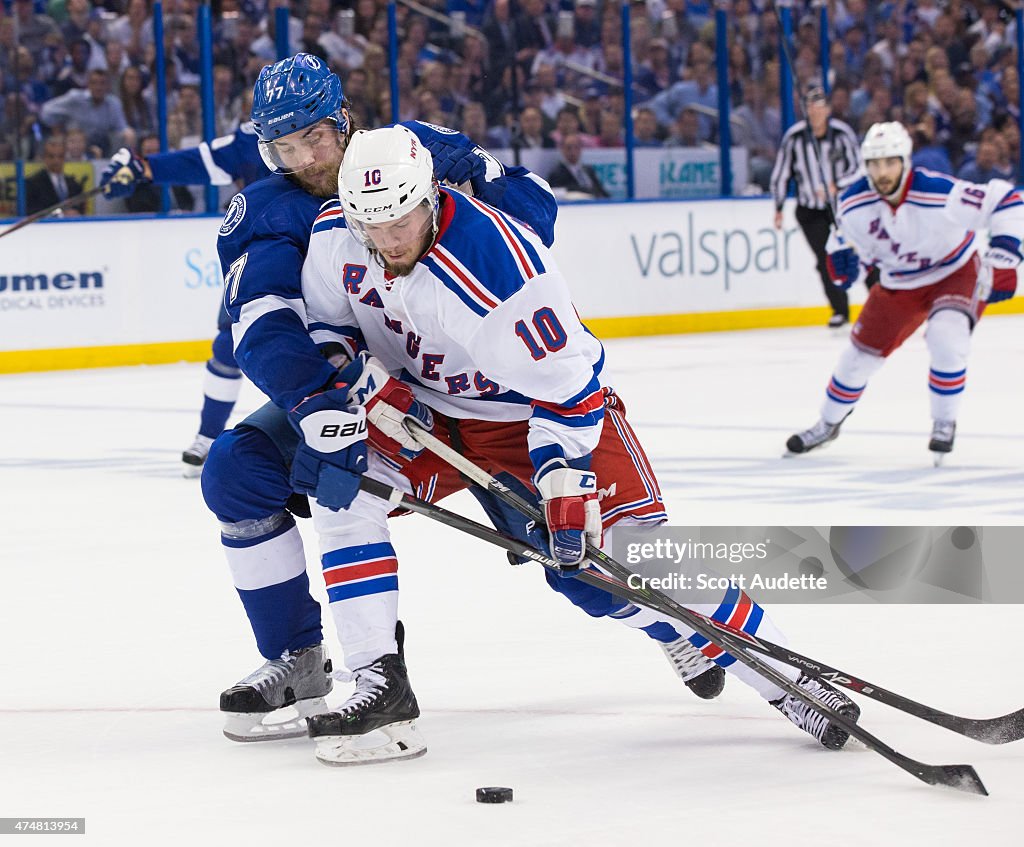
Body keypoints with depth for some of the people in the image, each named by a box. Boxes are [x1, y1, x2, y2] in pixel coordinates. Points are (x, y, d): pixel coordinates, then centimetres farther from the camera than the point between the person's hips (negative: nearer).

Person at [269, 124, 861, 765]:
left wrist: (563, 485, -31)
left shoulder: (498, 262, -34)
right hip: (420, 411, 6)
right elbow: (326, 327, 4)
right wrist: (363, 383, -13)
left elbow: (568, 389, -27)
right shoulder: (334, 236, -15)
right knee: (338, 482, -18)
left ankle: (792, 684, -6)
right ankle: (381, 688, -13)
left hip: (538, 414, -6)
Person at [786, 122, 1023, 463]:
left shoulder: (941, 194, -35)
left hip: (955, 274, -4)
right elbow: (850, 236, 4)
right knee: (860, 353, 9)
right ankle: (828, 424, 36)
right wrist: (842, 255, -18)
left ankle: (944, 423, -9)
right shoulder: (854, 204, -19)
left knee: (946, 336, -32)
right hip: (899, 285, 4)